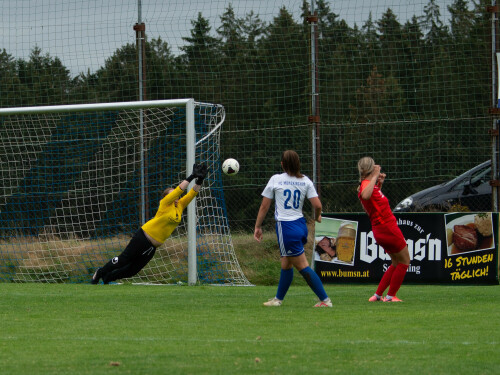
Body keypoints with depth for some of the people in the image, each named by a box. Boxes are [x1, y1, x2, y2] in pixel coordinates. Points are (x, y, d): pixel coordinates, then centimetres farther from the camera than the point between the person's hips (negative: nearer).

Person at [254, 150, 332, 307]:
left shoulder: (275, 180, -5)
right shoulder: (305, 181, 3)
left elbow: (264, 206, 0)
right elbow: (317, 205, -4)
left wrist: (258, 227, 10)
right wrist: (317, 216, 18)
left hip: (286, 228, -6)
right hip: (301, 225, 6)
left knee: (302, 266, -4)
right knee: (286, 264, 20)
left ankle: (325, 300, -8)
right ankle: (278, 298, 32)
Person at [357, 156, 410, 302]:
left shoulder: (370, 185, 12)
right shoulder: (366, 184, -18)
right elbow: (365, 196, -43)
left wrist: (379, 184, 21)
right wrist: (374, 177, -35)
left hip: (380, 230, 10)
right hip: (387, 228, -10)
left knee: (397, 263, 20)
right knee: (404, 261, 2)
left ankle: (378, 295, 17)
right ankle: (390, 296, 5)